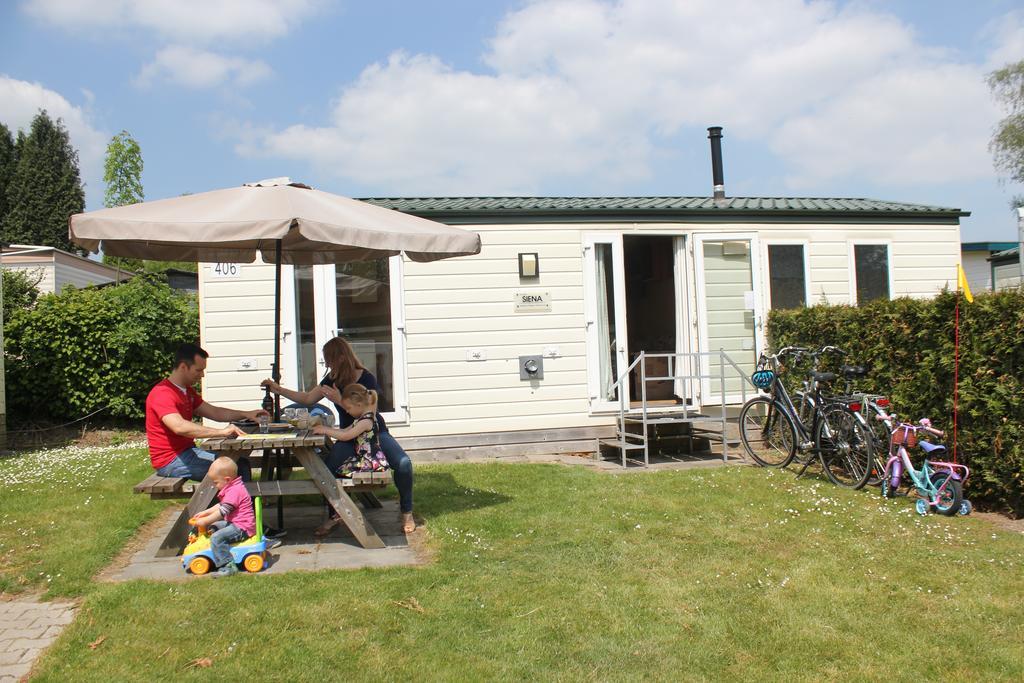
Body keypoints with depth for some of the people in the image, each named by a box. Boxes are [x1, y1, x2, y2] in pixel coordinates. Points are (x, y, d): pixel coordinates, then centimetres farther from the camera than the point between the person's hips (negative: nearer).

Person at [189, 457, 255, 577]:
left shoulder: (234, 491, -21)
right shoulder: (234, 488, 14)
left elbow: (222, 512, -23)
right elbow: (221, 505, 25)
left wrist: (205, 521, -15)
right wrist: (205, 513, 20)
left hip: (242, 528, -12)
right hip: (235, 523, 12)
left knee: (216, 538, -25)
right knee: (213, 527, 22)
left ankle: (228, 566, -25)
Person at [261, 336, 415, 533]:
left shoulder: (367, 378, -15)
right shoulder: (332, 379, 3)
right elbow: (307, 399, 14)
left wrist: (339, 400, -29)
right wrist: (278, 389, 11)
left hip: (375, 432, -4)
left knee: (403, 463, -29)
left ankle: (407, 514, -8)